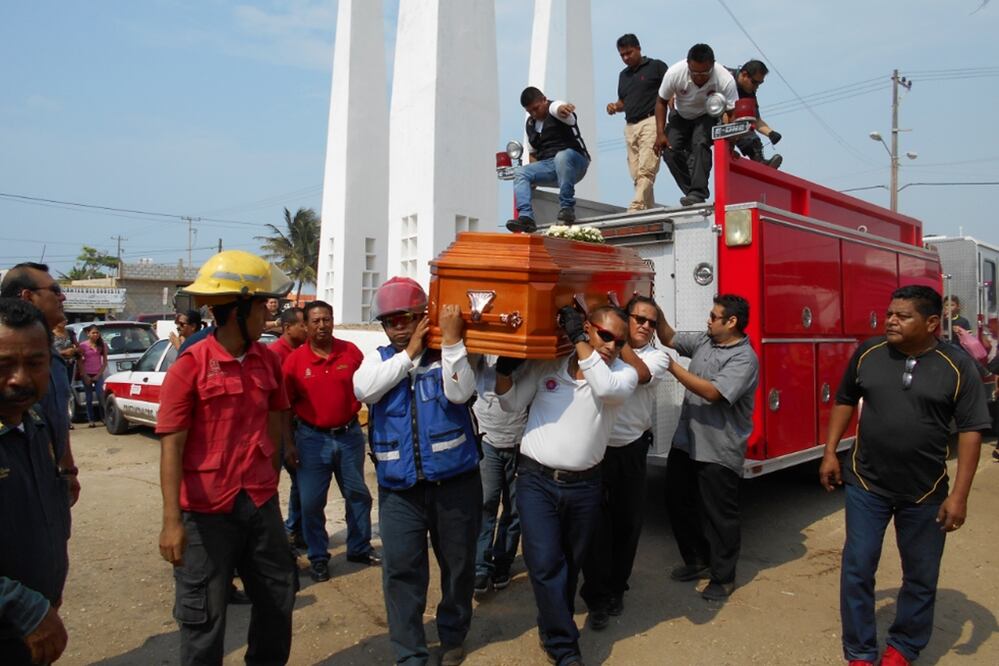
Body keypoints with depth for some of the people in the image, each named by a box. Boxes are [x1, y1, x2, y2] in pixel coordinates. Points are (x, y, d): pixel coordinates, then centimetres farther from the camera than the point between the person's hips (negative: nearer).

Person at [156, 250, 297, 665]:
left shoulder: (268, 361, 2)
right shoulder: (189, 366, -14)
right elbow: (171, 447, -15)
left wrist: (271, 482, 12)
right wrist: (172, 519, -18)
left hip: (260, 503, 6)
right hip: (206, 510, -5)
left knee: (278, 595, 19)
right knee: (203, 614, 10)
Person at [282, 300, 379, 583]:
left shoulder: (351, 352, -3)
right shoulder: (294, 360, -6)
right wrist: (289, 443, -5)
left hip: (349, 434, 2)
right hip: (312, 438, -1)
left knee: (358, 494, 13)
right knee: (311, 502, 5)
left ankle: (359, 548, 32)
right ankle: (318, 557, 23)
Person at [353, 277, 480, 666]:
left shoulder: (449, 354, -1)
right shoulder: (379, 358, 7)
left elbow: (459, 393, -19)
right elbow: (364, 390, -14)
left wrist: (451, 339, -20)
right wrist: (410, 352, -12)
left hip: (455, 482, -1)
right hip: (399, 488, 1)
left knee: (458, 564, 14)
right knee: (401, 570, 2)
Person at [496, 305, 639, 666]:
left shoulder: (624, 373, -2)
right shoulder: (546, 364, 1)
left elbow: (605, 388, -25)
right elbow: (512, 402, 8)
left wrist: (578, 340, -21)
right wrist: (504, 364, -8)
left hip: (583, 486, 1)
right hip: (536, 480, -1)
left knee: (570, 565, 16)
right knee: (545, 565, -6)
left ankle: (553, 630, 40)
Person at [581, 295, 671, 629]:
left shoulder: (657, 356, 0)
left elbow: (638, 374, -21)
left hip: (631, 450, 2)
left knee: (628, 522, 12)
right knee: (595, 523, 3)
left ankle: (616, 589, 33)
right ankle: (596, 598, 18)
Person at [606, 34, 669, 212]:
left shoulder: (656, 66, 6)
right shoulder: (623, 75, 23)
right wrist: (615, 107, 7)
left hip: (650, 122, -6)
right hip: (630, 126, 6)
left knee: (646, 170, -18)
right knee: (636, 173, -1)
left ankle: (636, 208, -27)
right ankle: (649, 210, 2)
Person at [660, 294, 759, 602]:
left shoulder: (744, 359, -17)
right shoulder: (703, 341, 7)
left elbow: (713, 392, -26)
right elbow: (670, 339, 18)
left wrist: (672, 367, -25)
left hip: (718, 451, -8)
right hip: (686, 443, 8)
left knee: (719, 515, 5)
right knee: (678, 502, 17)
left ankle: (723, 577, 22)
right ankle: (696, 560, 35)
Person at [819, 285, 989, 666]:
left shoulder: (958, 366, -10)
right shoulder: (867, 353, -4)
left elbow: (971, 430, -9)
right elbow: (845, 401, 9)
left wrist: (959, 495, -12)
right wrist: (830, 452, 6)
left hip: (925, 492, -1)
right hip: (866, 485, 1)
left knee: (921, 576, 14)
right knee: (857, 567, 5)